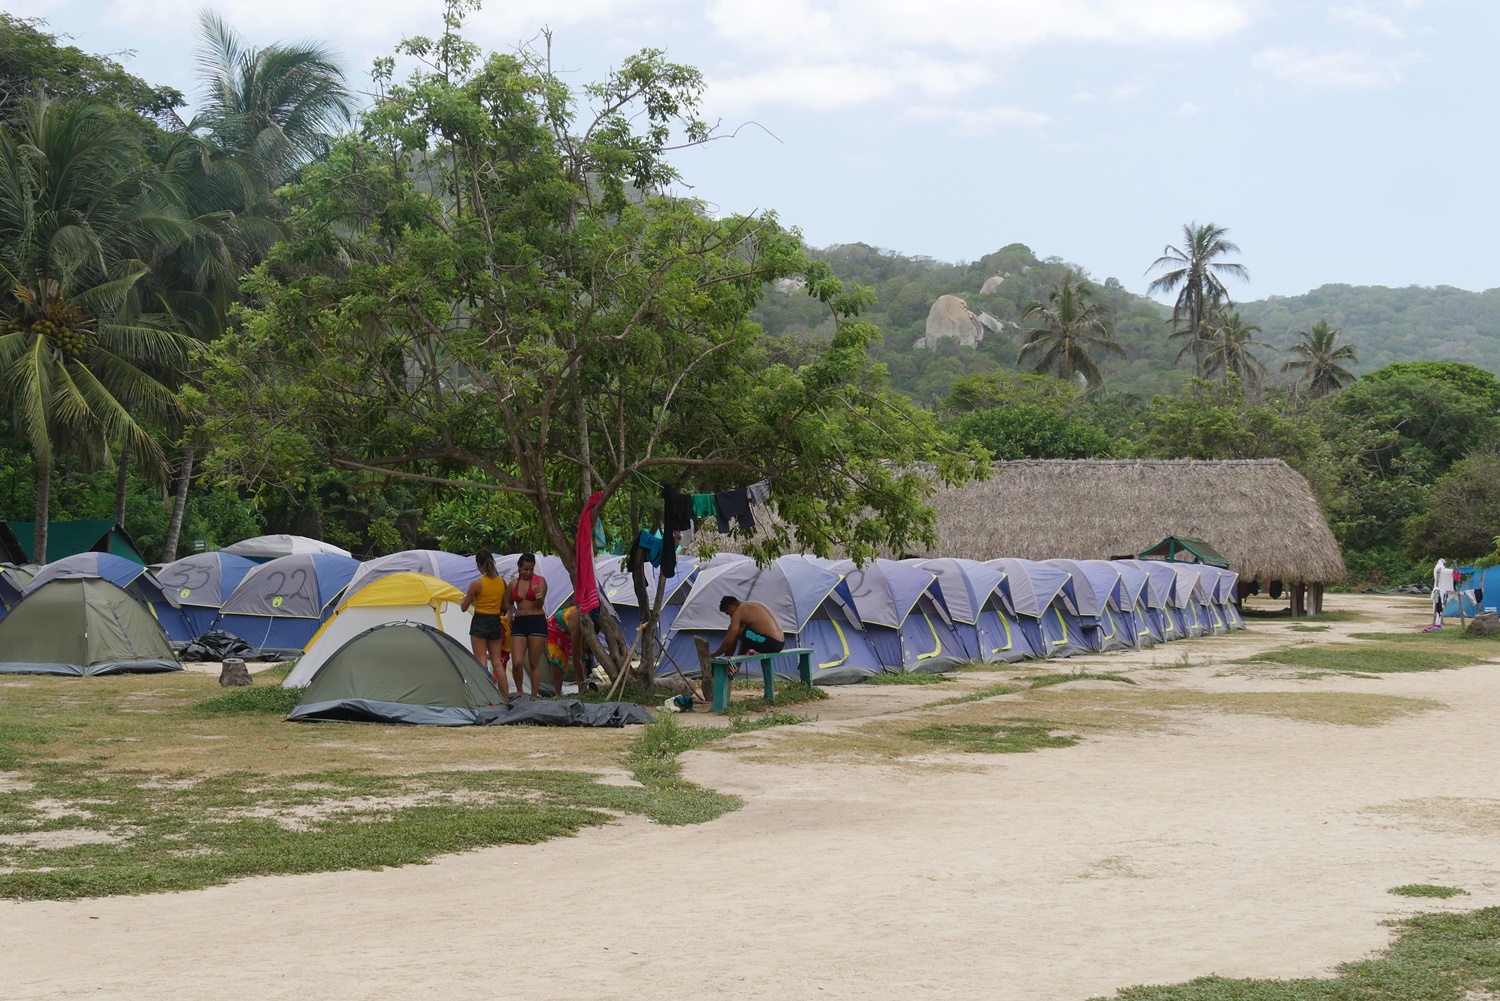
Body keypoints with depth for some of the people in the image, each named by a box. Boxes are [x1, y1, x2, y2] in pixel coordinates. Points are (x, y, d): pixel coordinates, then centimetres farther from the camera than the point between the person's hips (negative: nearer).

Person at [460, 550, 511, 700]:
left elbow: (464, 607, -4)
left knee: (481, 660, -1)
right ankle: (506, 698, 11)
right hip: (496, 623, 5)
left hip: (479, 623, -5)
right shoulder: (502, 582, 2)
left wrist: (466, 597, 15)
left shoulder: (476, 584, -14)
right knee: (497, 661, 11)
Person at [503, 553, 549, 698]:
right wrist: (510, 615, 10)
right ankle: (519, 691, 15)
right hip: (519, 623, 3)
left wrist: (538, 594, -28)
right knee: (517, 662, -9)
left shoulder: (540, 580, -1)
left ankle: (533, 696, 10)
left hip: (537, 622, -3)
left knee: (534, 663, 1)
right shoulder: (513, 584, 9)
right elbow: (508, 604, 26)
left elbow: (540, 604, -9)